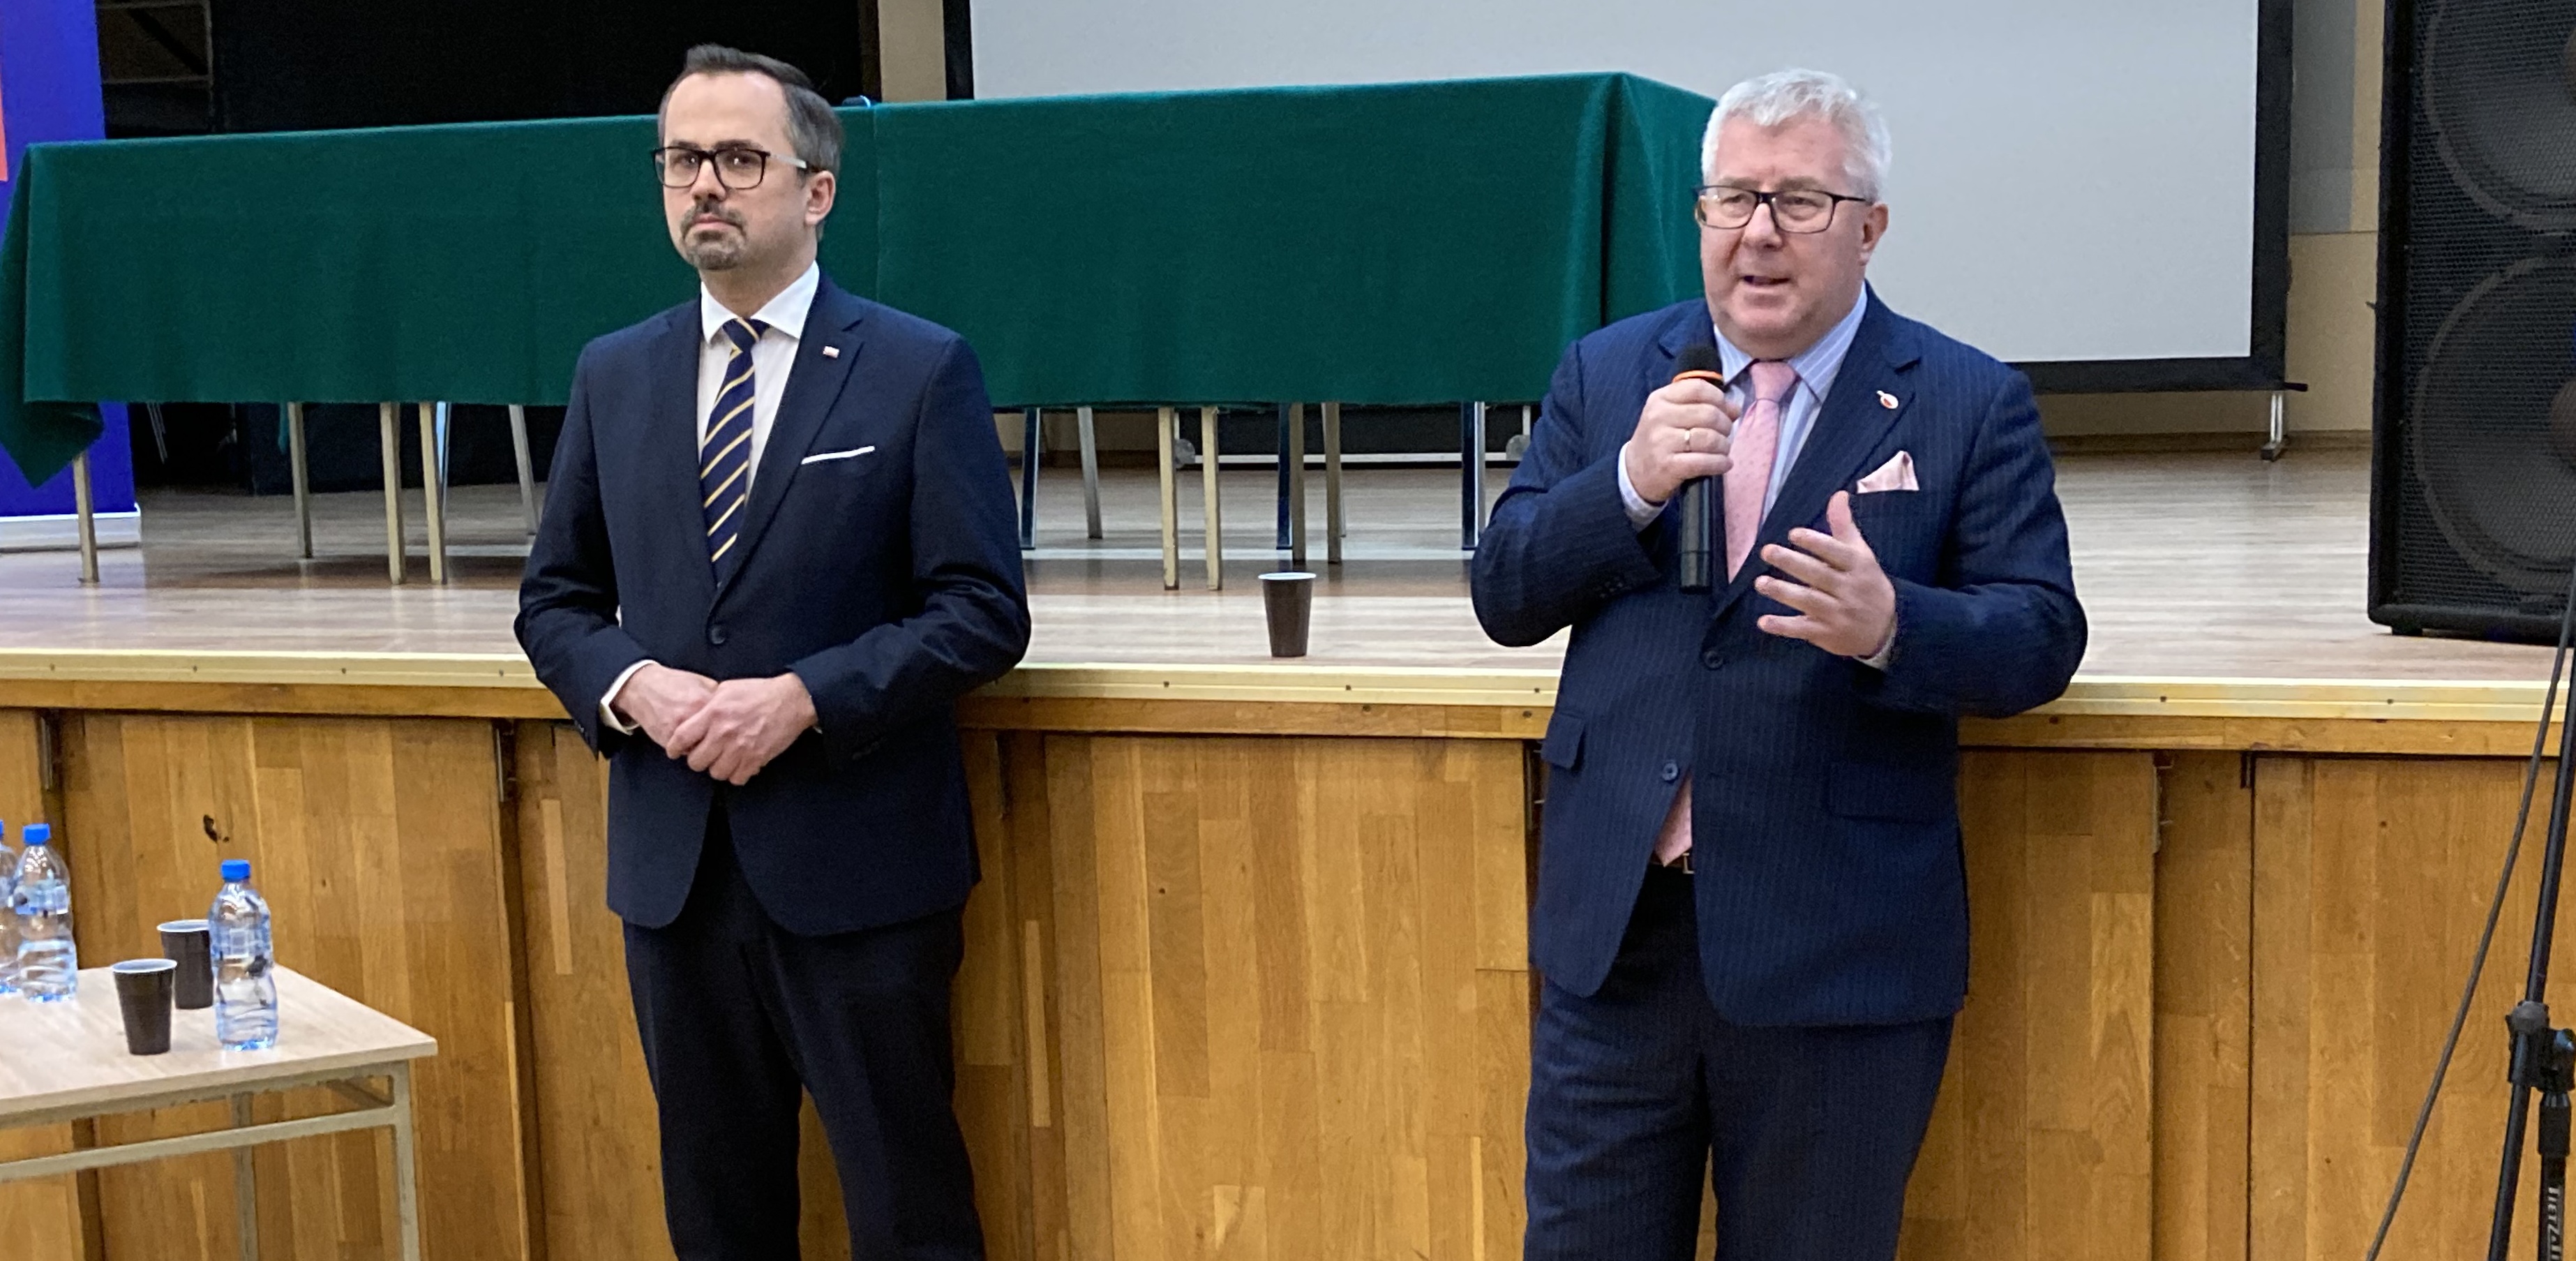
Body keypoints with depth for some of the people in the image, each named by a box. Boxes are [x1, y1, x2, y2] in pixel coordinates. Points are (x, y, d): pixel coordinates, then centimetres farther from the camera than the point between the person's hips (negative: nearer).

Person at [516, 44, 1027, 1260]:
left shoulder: (921, 370, -4)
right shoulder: (613, 375, 9)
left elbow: (983, 611, -8)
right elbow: (555, 599, 13)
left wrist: (805, 699, -19)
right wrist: (630, 687, -8)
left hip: (858, 862, -4)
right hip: (673, 862, 4)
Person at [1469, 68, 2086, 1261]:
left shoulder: (1969, 404, -2)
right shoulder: (1605, 375, 7)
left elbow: (2042, 636, -6)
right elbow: (1504, 597, 3)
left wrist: (1892, 626, -26)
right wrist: (1629, 483, -15)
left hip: (1837, 949, -2)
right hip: (1614, 930, 3)